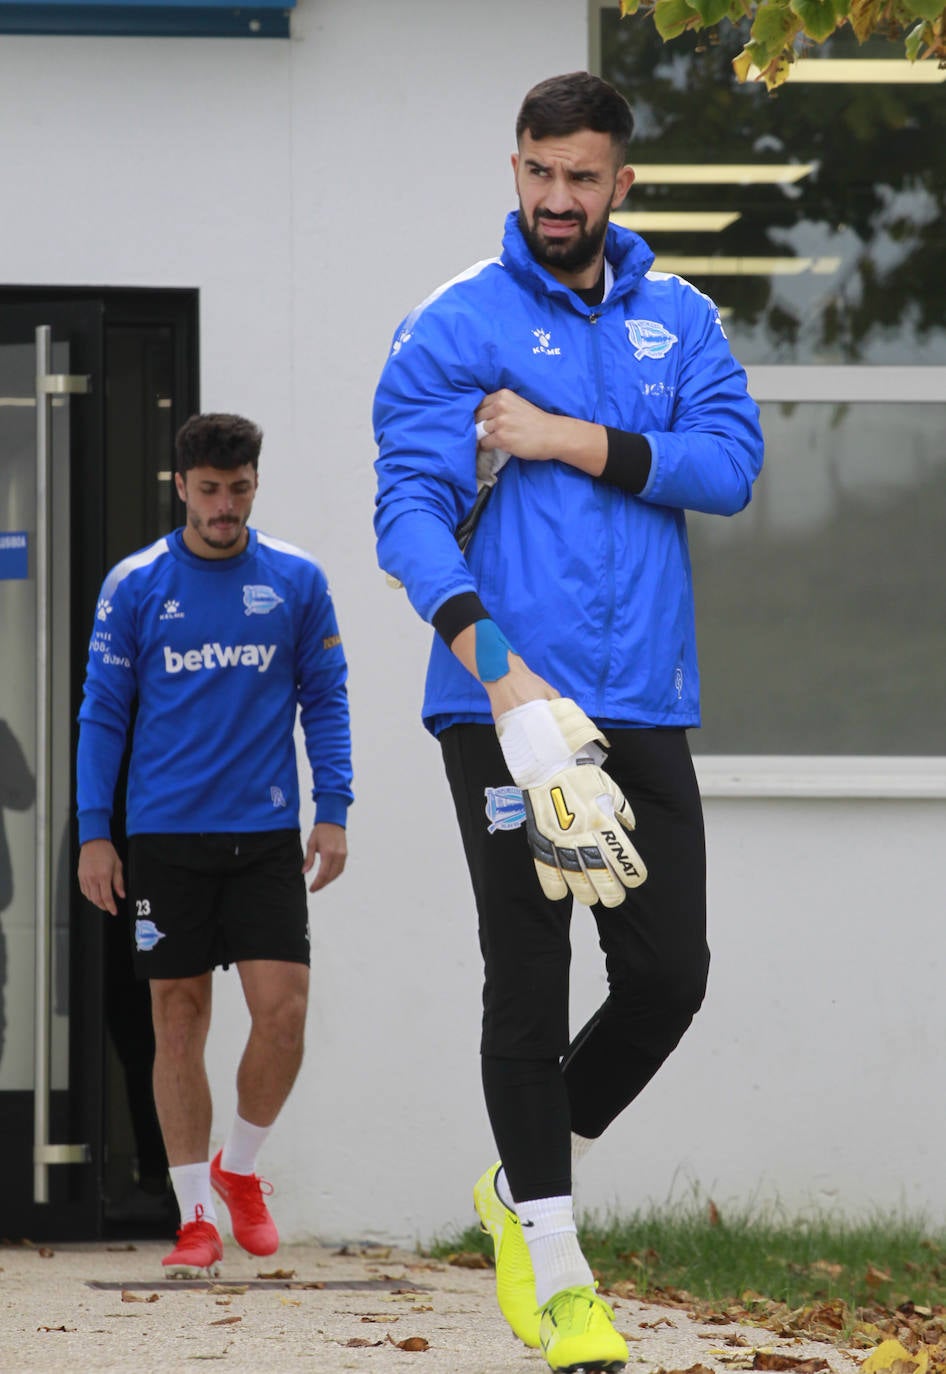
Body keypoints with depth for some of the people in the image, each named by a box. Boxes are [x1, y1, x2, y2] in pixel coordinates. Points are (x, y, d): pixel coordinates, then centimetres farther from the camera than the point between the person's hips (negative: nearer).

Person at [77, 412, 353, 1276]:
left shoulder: (297, 582, 3)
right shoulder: (134, 586, 2)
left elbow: (326, 701, 9)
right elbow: (102, 713, 6)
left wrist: (332, 811, -1)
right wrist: (93, 833, 0)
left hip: (266, 833, 0)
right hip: (164, 838, 0)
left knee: (282, 1009, -9)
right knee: (179, 1018, 1)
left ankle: (241, 1167, 16)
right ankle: (196, 1214, 9)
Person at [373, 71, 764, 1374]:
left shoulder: (677, 320, 10)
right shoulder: (454, 327, -3)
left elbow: (732, 462, -3)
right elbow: (410, 510, -11)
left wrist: (571, 442, -15)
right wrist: (501, 670, -24)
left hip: (645, 704, 4)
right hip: (506, 707, -4)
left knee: (670, 972, 1)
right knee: (529, 982, -4)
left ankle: (523, 1182, 23)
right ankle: (552, 1262, 5)